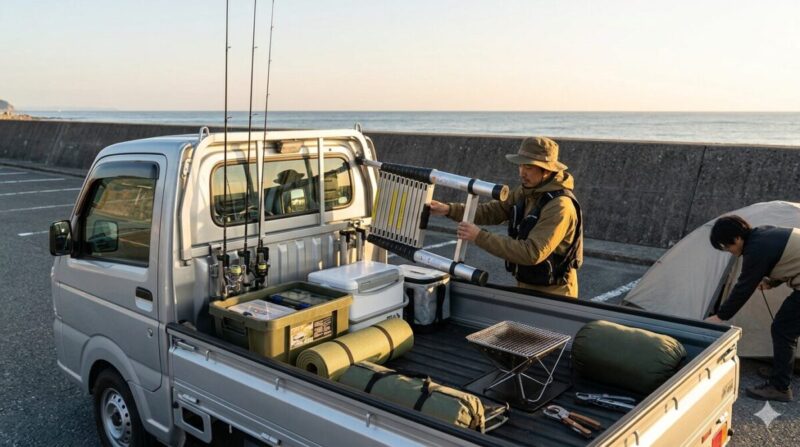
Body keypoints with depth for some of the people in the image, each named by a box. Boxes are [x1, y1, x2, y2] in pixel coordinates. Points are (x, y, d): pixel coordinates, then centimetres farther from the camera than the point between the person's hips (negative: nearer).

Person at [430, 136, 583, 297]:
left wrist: (480, 237, -31)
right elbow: (493, 211, 4)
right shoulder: (525, 191, 1)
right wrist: (449, 209, -10)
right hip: (526, 286, 7)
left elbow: (532, 253, -32)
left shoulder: (560, 206, -26)